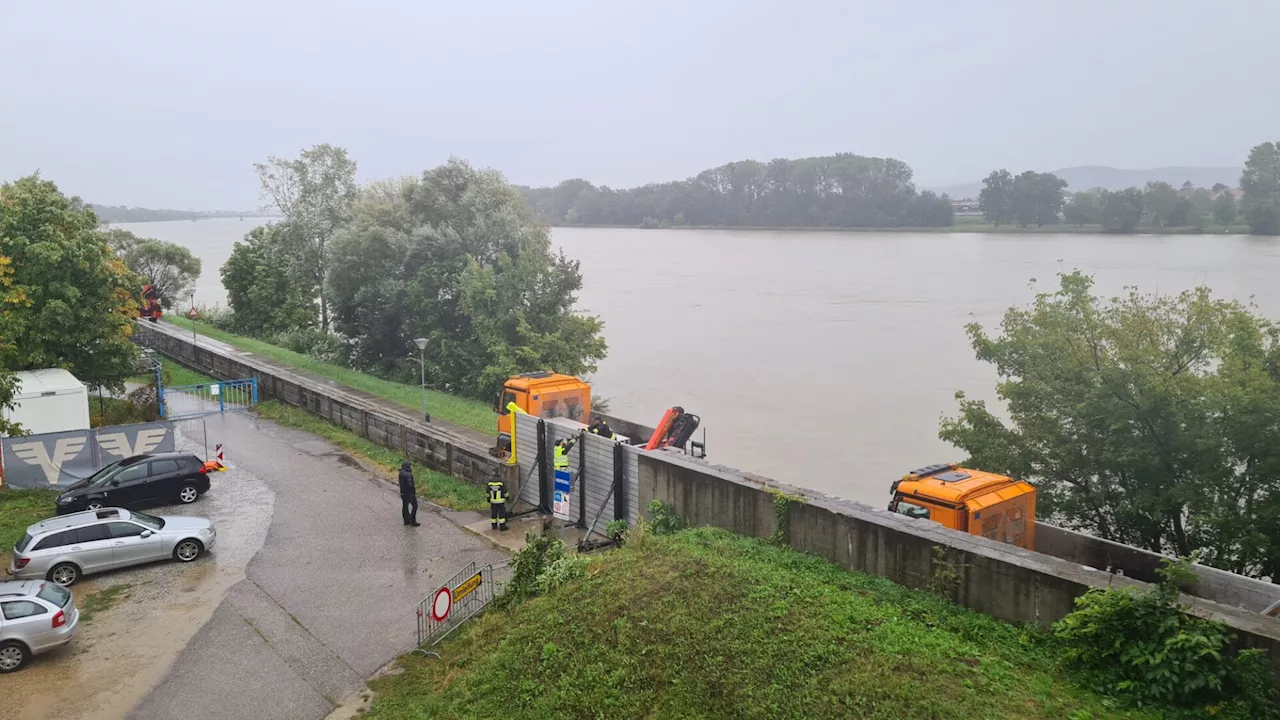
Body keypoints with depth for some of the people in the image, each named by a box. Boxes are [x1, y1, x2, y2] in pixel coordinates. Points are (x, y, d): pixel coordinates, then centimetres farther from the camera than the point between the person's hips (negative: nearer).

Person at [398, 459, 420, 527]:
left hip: (403, 492, 8)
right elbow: (410, 484, -27)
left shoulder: (401, 472, -1)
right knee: (414, 506, 5)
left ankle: (406, 521, 27)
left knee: (405, 506, 16)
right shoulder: (408, 474, -27)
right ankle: (413, 521, 8)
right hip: (409, 493, -8)